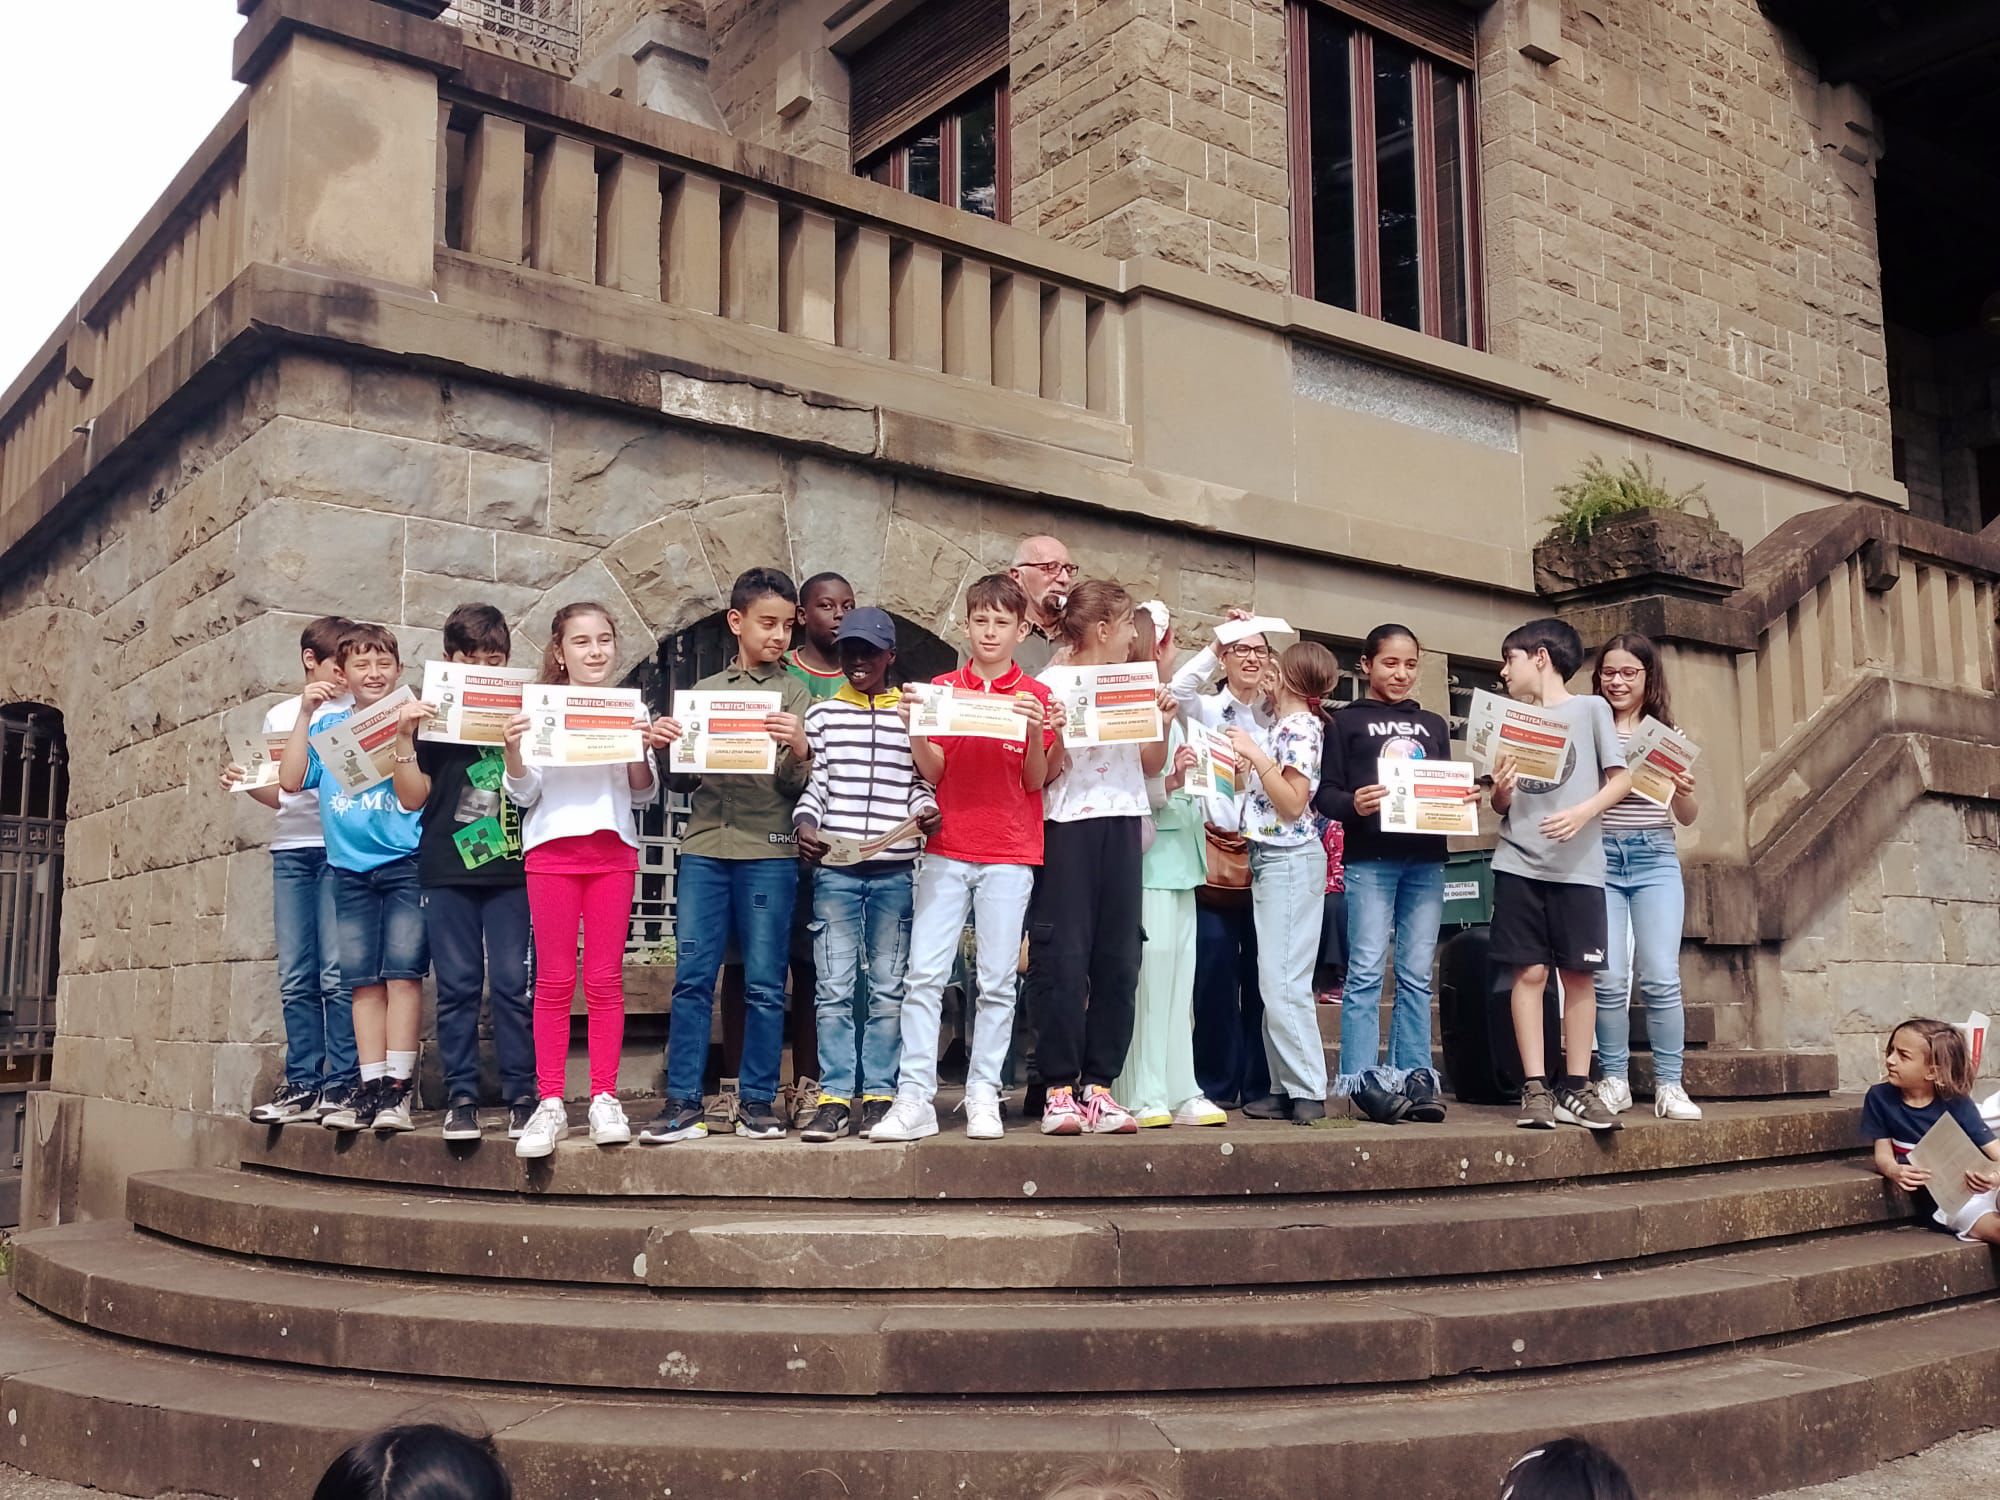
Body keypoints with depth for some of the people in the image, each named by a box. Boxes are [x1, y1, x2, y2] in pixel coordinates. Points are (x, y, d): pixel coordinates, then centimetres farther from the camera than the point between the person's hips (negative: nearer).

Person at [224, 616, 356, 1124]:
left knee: (337, 973, -8)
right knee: (295, 978, 3)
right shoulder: (279, 716, 17)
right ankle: (302, 1083, 7)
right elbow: (278, 792, 19)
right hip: (291, 848, 4)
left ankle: (341, 1084, -4)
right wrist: (245, 783, 1)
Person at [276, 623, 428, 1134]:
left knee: (402, 970, -11)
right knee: (362, 978, 2)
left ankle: (397, 1089, -10)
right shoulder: (329, 726, 14)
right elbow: (291, 780, 2)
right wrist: (305, 713, 0)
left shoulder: (412, 718, 4)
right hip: (350, 867, 4)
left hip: (406, 863, -3)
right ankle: (371, 1088, 4)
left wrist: (403, 737, -17)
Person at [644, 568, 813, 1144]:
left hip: (769, 851, -2)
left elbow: (800, 785, 1)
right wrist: (669, 747, -5)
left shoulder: (796, 694, 9)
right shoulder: (704, 691, 15)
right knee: (692, 978, 0)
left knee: (764, 983, 1)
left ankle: (757, 1103, 10)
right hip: (704, 846, 2)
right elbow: (684, 779, 15)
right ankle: (682, 1104, 5)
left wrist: (799, 750, -19)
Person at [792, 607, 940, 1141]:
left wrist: (925, 811, -13)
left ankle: (879, 1096, 11)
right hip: (834, 867, 0)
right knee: (834, 988, -1)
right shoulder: (821, 715, 10)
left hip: (895, 870, 0)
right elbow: (810, 782, 9)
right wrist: (804, 822, -9)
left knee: (888, 989, 4)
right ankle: (834, 1098, 4)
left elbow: (921, 783, 8)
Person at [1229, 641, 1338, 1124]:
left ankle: (1308, 1091, -6)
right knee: (1274, 983, 7)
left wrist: (1256, 754, -17)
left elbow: (1294, 802, -16)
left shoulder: (1301, 726, -11)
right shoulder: (1281, 724, 15)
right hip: (1270, 860, 9)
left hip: (1290, 861, -9)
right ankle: (1286, 1088, 10)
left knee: (1282, 982, -10)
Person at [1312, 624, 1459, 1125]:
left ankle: (1413, 1075, 8)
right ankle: (1362, 1079, -5)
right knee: (1366, 971, -7)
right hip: (1370, 859, -4)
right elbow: (1326, 792, -1)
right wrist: (1353, 805, -21)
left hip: (1426, 859, 4)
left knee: (1416, 975, 4)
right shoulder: (1348, 721, 7)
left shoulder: (1434, 725, 20)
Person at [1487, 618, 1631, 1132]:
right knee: (1529, 972, -3)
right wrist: (1500, 791, -6)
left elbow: (1621, 779, 0)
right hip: (1519, 863, 2)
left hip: (1578, 865, -2)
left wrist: (1582, 813, -16)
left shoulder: (1590, 708, 6)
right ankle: (1535, 1089, 0)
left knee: (1579, 975, 1)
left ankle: (1576, 1089, 8)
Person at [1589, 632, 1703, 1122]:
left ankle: (1669, 1085, 4)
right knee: (1609, 979, -3)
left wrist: (1684, 793, -12)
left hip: (1655, 859, 0)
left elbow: (1687, 818, 10)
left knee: (1661, 977, -6)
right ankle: (1614, 1080, 9)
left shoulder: (1667, 736, 7)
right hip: (1598, 858, 0)